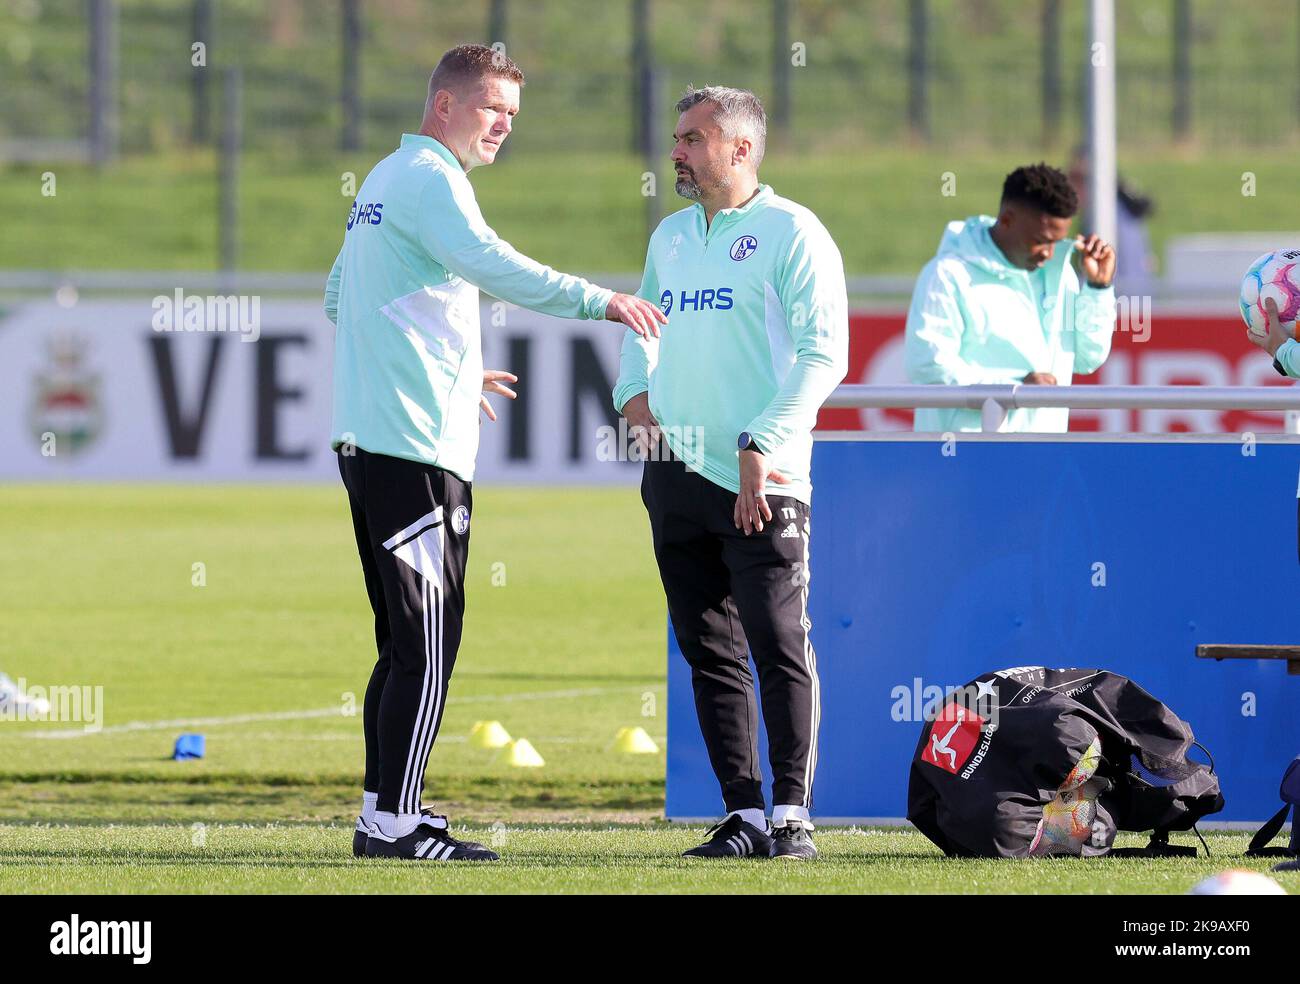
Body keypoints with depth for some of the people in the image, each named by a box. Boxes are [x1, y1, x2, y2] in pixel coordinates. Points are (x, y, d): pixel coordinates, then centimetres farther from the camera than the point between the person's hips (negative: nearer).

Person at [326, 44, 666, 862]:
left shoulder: (383, 182, 20)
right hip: (418, 448, -10)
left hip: (368, 439, 10)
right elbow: (489, 265, -27)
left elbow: (340, 296, 30)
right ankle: (396, 822, -9)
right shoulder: (429, 180, -10)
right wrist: (595, 300, -32)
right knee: (427, 639, -8)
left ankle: (384, 812, 16)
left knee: (407, 638, 14)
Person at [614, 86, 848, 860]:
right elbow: (644, 325, 30)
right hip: (676, 471, 7)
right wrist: (635, 391, 8)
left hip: (759, 480, -7)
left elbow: (824, 352, -11)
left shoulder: (791, 232, -5)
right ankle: (744, 814, 10)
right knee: (710, 652, 6)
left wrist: (763, 447, -18)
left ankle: (792, 815, -6)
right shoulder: (670, 237, 17)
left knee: (780, 649, -8)